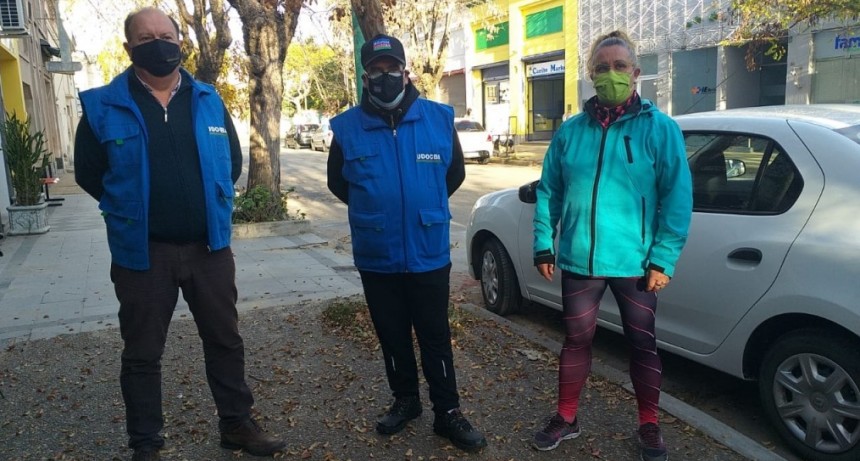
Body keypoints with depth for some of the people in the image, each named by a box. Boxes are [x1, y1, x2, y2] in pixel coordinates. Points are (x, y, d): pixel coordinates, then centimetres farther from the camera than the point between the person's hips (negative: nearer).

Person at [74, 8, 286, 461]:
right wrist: (131, 210, 7)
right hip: (142, 252, -2)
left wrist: (210, 204, 10)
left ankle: (236, 424, 30)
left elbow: (232, 160, 14)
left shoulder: (208, 100, 4)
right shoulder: (102, 106, -4)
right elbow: (88, 172, 4)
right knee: (142, 354, 9)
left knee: (225, 340, 13)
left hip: (209, 246, 3)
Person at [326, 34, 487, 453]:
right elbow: (337, 183, 11)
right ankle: (405, 400, 36)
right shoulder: (347, 128, -5)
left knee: (435, 337, 8)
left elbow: (455, 174, 11)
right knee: (392, 337, 16)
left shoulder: (439, 119, -5)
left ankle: (448, 413, 22)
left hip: (429, 254, -1)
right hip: (376, 257, 1)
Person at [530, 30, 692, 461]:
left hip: (635, 262, -2)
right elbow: (549, 192, 7)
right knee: (576, 340, 14)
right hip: (579, 260, 2)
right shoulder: (570, 131, 4)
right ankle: (566, 418, 33)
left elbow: (677, 198, -7)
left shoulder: (660, 129, -4)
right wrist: (544, 245, 1)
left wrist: (663, 258, -12)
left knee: (642, 344, 12)